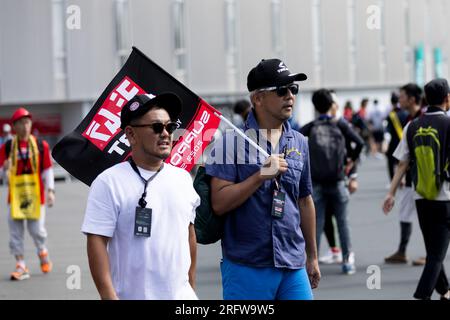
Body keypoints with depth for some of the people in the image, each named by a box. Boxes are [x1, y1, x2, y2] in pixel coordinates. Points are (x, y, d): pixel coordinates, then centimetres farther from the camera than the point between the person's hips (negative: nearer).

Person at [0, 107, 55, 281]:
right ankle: (21, 265, 5)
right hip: (15, 196, 1)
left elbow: (47, 170, 5)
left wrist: (50, 190, -4)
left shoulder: (41, 145, 2)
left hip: (36, 194, -1)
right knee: (15, 231, -2)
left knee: (37, 229, -2)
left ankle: (43, 252, 29)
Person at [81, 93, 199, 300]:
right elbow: (96, 241, -13)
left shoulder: (182, 179, 11)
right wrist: (108, 296, -19)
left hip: (182, 296, 6)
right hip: (133, 295, -5)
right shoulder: (109, 183, -8)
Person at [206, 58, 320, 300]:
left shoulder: (299, 143, 11)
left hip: (293, 268, 5)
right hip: (246, 268, -4)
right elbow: (219, 203, -12)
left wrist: (312, 256, 22)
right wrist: (261, 175, -19)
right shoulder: (232, 142, -5)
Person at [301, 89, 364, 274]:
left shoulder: (309, 128, -1)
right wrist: (351, 160, 4)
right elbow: (359, 143, -12)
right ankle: (347, 261, 11)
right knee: (342, 222, 9)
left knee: (317, 224, 4)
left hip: (316, 182, 0)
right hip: (337, 181, 0)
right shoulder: (340, 125, -2)